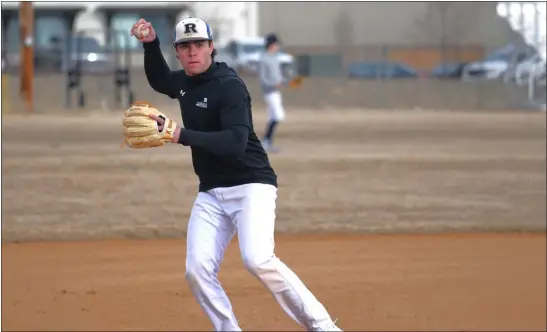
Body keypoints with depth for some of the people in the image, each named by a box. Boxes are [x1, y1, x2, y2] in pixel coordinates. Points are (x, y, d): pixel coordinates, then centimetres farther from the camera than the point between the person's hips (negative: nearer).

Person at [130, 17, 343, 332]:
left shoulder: (229, 85, -15)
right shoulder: (185, 81, 10)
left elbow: (235, 141, -26)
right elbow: (159, 81, 34)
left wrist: (181, 135, -31)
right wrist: (151, 45, 16)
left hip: (252, 186, -7)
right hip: (211, 194, 8)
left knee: (258, 259, -27)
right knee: (198, 271, -10)